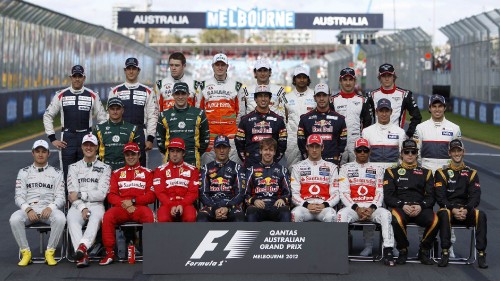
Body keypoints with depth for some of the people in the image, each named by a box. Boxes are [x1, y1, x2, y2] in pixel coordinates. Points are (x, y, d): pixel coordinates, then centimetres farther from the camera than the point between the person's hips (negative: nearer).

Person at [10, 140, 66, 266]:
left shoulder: (56, 173, 13)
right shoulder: (24, 172, 16)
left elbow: (61, 197, 5)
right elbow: (19, 197, 6)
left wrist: (50, 208, -16)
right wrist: (28, 210, -14)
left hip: (49, 209, -1)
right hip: (28, 209, 1)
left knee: (60, 218, -35)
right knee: (14, 219, -32)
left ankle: (50, 252, -20)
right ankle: (25, 252, -17)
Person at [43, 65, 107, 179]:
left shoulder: (93, 96, 4)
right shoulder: (61, 95, 4)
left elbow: (102, 118, 10)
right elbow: (48, 116, 10)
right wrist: (52, 139, 4)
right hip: (67, 139, 0)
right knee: (67, 173, 1)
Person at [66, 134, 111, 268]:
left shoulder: (105, 168, 12)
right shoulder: (74, 167, 18)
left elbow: (101, 194, 0)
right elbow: (72, 195, 6)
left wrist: (80, 194, -6)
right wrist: (82, 208, -11)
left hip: (96, 205, -1)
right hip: (78, 206, 1)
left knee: (96, 216, -38)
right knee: (71, 218, -35)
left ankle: (82, 246, -58)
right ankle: (82, 256, -49)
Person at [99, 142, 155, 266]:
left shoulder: (147, 172, 15)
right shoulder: (117, 173, 20)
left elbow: (151, 196, 5)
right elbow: (111, 195, 10)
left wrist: (133, 201, -9)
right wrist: (124, 204, -9)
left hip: (140, 207, -2)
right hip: (121, 208, 2)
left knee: (148, 215, -36)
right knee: (108, 216, -31)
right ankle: (110, 253, -22)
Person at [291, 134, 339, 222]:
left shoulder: (331, 167, 15)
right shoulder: (298, 167, 14)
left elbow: (336, 194, 8)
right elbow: (294, 194, 7)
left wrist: (324, 205, -12)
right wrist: (306, 205, -12)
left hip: (324, 207, 0)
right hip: (304, 206, 0)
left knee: (330, 216, -36)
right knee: (296, 214, -36)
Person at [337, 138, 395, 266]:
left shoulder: (377, 169, 16)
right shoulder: (346, 168, 12)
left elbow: (380, 193, 8)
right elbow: (344, 193, 3)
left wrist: (372, 208, -11)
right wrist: (356, 208, -13)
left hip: (372, 207, 1)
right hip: (352, 206, -1)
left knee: (386, 214, -32)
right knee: (342, 214, -35)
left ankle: (388, 251, -32)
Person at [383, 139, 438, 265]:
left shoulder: (426, 173, 22)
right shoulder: (392, 172, 18)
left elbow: (431, 196, 11)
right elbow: (388, 197, 5)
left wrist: (420, 206, -11)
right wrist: (403, 206, -13)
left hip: (421, 209, 1)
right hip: (400, 208, -1)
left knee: (434, 221, -32)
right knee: (397, 220, -38)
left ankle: (424, 251, -7)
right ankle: (403, 251, -11)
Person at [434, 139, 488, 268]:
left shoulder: (471, 173, 14)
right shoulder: (441, 173, 8)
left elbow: (475, 196, 2)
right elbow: (440, 197, -3)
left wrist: (466, 209, -17)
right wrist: (453, 209, -19)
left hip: (467, 211, 1)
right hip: (448, 208, -1)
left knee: (481, 215, -31)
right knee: (445, 214, -38)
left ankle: (481, 253, -29)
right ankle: (445, 253, -35)